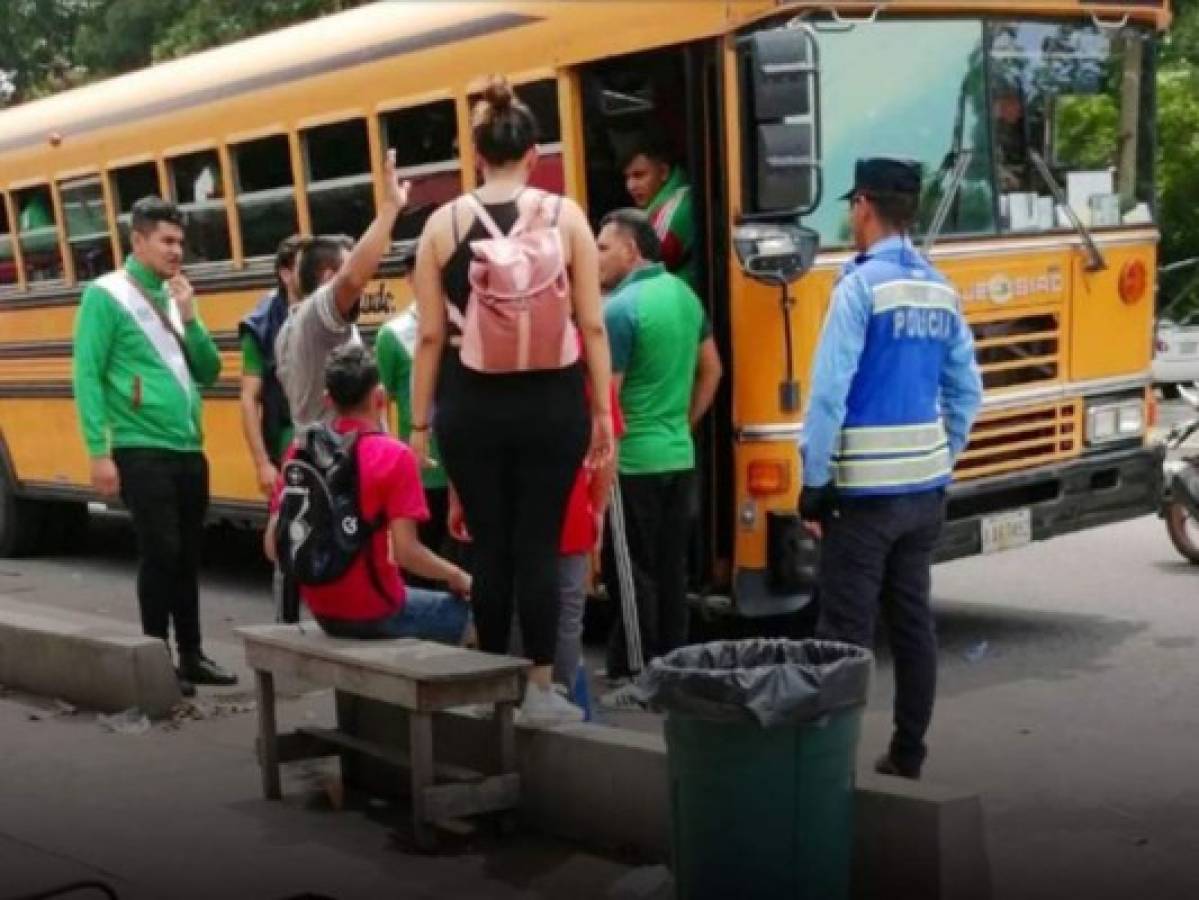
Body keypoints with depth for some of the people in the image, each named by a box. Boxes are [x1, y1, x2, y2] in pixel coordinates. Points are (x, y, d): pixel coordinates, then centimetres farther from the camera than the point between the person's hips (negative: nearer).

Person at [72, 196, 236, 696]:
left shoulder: (175, 295, 13)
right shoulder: (106, 295, -5)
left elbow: (208, 372, 12)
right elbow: (87, 377, -10)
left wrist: (189, 317, -2)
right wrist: (99, 451, -16)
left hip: (189, 451, 6)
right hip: (142, 452, -6)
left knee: (188, 555, 11)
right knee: (160, 553, -6)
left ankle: (191, 655, 20)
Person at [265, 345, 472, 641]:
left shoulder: (300, 451, 0)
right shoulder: (394, 455, -15)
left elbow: (273, 547, 2)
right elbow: (405, 552, -20)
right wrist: (458, 578, -3)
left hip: (322, 611, 6)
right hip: (375, 613, -6)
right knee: (467, 611, 17)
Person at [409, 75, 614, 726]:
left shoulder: (442, 223, 1)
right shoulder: (565, 215, 0)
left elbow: (430, 337, 1)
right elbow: (592, 326, -1)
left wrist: (420, 422, 8)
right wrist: (602, 411, 6)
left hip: (471, 407, 1)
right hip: (550, 403, -1)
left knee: (489, 547, 8)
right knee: (539, 545, 4)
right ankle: (540, 690, 8)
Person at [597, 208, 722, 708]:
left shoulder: (619, 309, -16)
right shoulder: (684, 295, 9)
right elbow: (712, 371, 18)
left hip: (633, 461, -8)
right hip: (679, 457, 8)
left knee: (633, 574, -1)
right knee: (671, 569, 13)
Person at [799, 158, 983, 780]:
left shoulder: (860, 285, -12)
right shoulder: (940, 291, 9)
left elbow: (829, 391, -15)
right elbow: (967, 393, 12)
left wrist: (815, 481, -10)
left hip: (865, 489, -7)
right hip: (926, 486, 7)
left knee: (845, 632, -2)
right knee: (912, 621, 12)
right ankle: (907, 756, 18)